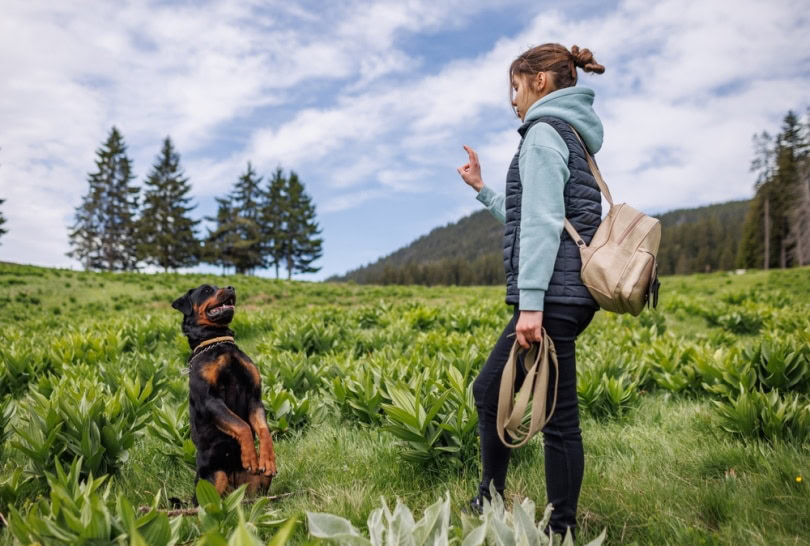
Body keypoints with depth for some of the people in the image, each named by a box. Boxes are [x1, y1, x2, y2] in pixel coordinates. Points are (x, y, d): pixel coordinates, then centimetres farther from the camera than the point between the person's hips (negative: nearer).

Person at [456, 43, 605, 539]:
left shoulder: (545, 131, -7)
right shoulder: (574, 136, 22)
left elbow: (543, 224, -18)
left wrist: (531, 303, -22)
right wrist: (483, 189, 29)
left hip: (552, 297, -11)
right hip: (570, 295, 11)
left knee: (557, 418, -3)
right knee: (489, 390, 17)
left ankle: (563, 529, 10)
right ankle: (490, 503, 29)